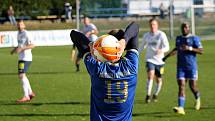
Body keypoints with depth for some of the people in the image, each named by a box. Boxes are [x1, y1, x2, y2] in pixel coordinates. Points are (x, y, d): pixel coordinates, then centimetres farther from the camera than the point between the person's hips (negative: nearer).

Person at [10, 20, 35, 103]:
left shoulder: (26, 34, -13)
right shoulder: (19, 34, 15)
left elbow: (32, 45, -20)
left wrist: (21, 48, -27)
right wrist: (15, 49, 14)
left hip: (26, 58, -10)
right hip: (21, 58, 10)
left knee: (22, 75, -15)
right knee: (21, 76, 15)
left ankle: (26, 96, -14)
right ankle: (30, 93, 27)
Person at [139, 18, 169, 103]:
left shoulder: (161, 35, -7)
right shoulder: (146, 35, 5)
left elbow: (167, 47, -14)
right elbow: (142, 46, 20)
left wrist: (161, 50, -35)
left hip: (159, 60, -1)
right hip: (150, 59, 1)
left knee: (159, 80, 8)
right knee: (150, 76, -21)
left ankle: (155, 95, 33)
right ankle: (148, 96, -17)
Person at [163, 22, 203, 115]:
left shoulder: (194, 38, -3)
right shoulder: (178, 38, 12)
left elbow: (201, 51, -10)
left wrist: (189, 48, -21)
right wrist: (167, 56, 30)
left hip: (191, 67, -3)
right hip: (181, 67, 3)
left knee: (193, 86, 2)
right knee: (181, 86, -10)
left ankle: (197, 98, 37)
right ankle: (181, 108, -18)